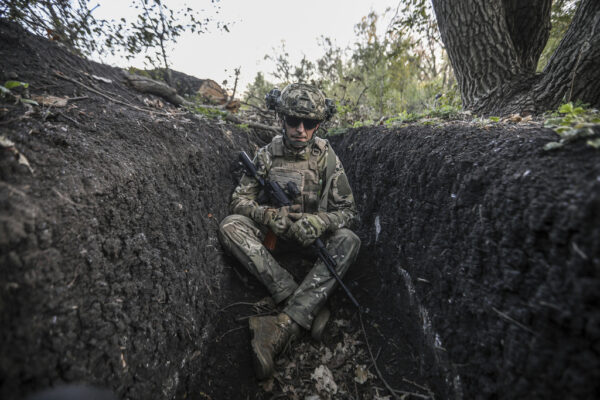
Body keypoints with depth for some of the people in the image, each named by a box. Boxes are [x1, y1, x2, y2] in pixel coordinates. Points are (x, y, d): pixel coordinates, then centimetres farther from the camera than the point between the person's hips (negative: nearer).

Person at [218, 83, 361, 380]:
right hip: (272, 233, 1)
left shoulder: (327, 158, -5)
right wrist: (267, 214, -25)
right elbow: (239, 199, -3)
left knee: (349, 241, -30)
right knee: (230, 226, -28)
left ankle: (284, 327, -38)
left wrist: (320, 221, -29)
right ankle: (309, 306, -32)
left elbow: (348, 211, -6)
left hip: (311, 236, 0)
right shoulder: (267, 154, -3)